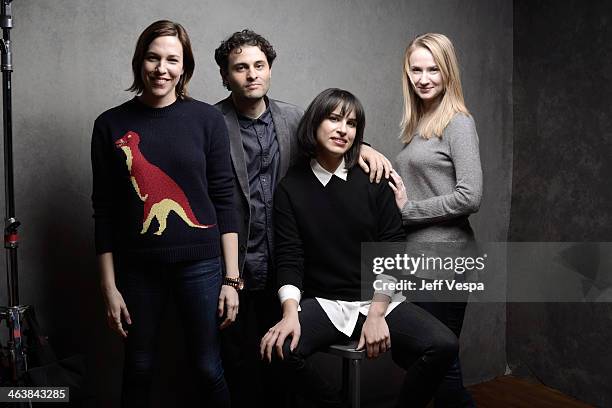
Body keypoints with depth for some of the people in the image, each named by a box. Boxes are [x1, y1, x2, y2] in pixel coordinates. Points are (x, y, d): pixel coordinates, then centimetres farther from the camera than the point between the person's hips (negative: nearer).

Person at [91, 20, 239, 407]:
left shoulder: (207, 119, -2)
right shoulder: (111, 125, 0)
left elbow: (224, 200, -1)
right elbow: (104, 211, 3)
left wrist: (232, 278, -4)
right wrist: (109, 287, 1)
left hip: (200, 264, -1)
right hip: (138, 268, 1)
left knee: (208, 368, 6)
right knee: (138, 368, 14)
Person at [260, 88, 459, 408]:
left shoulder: (373, 180, 2)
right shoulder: (290, 188, 1)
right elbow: (289, 258, -4)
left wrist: (376, 315, -9)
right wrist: (290, 313, -20)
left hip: (378, 299, 1)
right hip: (323, 303, 0)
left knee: (443, 345, -23)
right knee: (279, 349, -30)